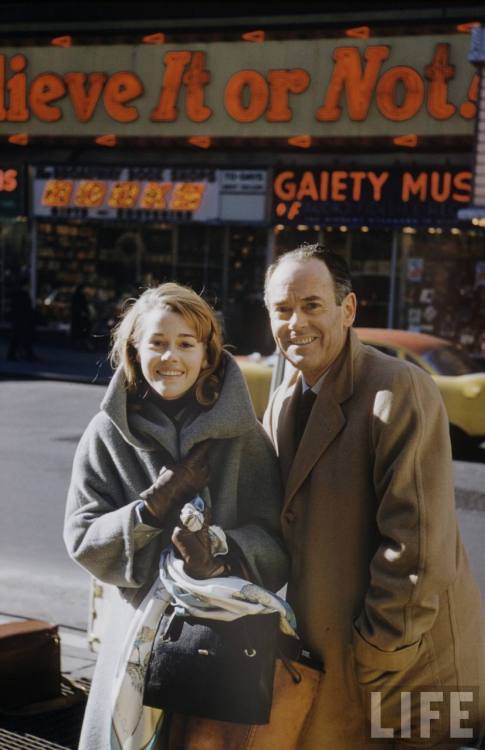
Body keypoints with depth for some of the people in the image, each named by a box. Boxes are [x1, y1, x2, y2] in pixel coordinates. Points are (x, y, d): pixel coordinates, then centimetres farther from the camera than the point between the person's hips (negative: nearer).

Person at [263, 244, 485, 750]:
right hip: (323, 660, 7)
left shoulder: (399, 391, -18)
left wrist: (373, 659, -17)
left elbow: (418, 548, -21)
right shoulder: (282, 404, 7)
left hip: (411, 667, -7)